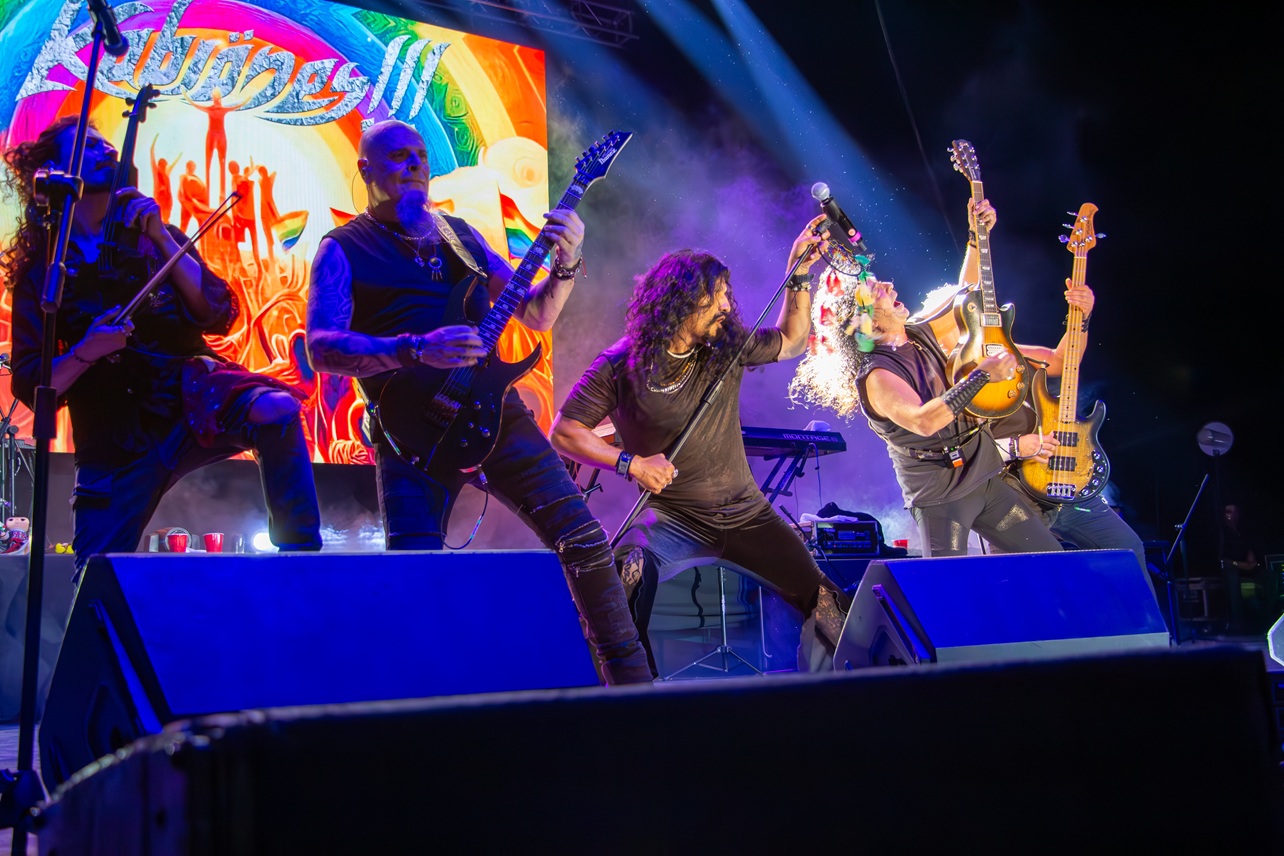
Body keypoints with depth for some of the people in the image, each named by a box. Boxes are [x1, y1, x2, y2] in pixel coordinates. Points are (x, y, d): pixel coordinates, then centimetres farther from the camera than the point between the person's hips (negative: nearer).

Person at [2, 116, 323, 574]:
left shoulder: (156, 239, 13)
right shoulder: (40, 271, 8)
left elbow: (219, 316, -2)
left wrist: (160, 237, -7)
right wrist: (85, 352, -18)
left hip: (193, 402, 0)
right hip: (117, 441, 0)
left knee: (276, 408, -32)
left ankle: (300, 554, -26)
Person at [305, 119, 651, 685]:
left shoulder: (458, 233, 20)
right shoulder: (343, 249, 5)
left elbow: (535, 314, 18)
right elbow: (322, 348, -11)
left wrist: (566, 264, -2)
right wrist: (417, 350, -24)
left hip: (495, 411, 4)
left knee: (583, 538, -3)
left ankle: (631, 681, 9)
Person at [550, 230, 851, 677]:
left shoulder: (727, 348, 2)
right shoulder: (619, 367, -10)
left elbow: (791, 340, 20)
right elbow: (564, 431, -10)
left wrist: (798, 273, 9)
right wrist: (630, 463, -21)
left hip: (745, 513, 4)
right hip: (673, 517, -4)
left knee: (826, 604, -5)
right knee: (623, 578, -35)